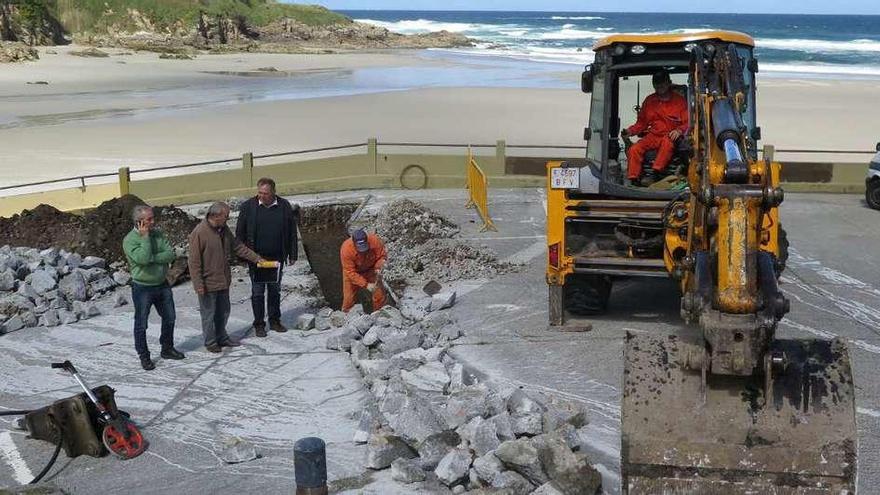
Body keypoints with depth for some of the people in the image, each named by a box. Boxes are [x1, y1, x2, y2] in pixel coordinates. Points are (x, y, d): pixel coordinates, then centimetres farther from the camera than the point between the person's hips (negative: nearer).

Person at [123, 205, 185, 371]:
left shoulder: (158, 234, 1)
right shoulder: (130, 240, -16)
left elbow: (170, 254, -9)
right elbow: (143, 258, -31)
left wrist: (152, 258, -21)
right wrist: (145, 237, -25)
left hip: (162, 284, 6)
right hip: (142, 287, -6)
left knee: (169, 319, 17)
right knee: (141, 324, 4)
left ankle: (167, 348, 35)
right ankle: (144, 357, 17)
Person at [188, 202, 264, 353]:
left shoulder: (223, 229, 4)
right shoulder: (199, 233, -21)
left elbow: (237, 247, 15)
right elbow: (194, 261, -19)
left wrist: (256, 258, 12)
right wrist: (198, 284, -19)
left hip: (223, 281, 8)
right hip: (208, 283, -8)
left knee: (223, 312, 19)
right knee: (209, 314, 6)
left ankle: (221, 338, 34)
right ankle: (210, 342, 21)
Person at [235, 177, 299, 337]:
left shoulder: (284, 206, -2)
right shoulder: (248, 207, -6)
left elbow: (292, 232, 5)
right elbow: (240, 234, -1)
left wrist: (292, 255, 5)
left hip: (276, 258, 2)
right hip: (256, 258, -2)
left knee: (275, 290, 14)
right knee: (257, 292, 4)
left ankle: (274, 320, 27)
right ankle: (259, 324, 14)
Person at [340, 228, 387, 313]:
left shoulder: (375, 241, -32)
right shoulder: (346, 249, -37)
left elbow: (381, 256, -12)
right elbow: (350, 273, -31)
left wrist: (378, 268, -30)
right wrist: (366, 285, -35)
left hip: (370, 269, 2)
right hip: (353, 271, -2)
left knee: (379, 294, 1)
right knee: (349, 297, 2)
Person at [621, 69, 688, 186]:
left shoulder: (680, 100, 4)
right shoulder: (649, 101, 15)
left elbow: (688, 123, -1)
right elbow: (641, 123, 19)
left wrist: (679, 130, -23)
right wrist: (630, 131, 0)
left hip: (670, 137, -4)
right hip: (653, 136, 4)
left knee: (667, 142, -39)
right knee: (634, 149, -23)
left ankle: (653, 174, -46)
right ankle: (633, 180, -27)